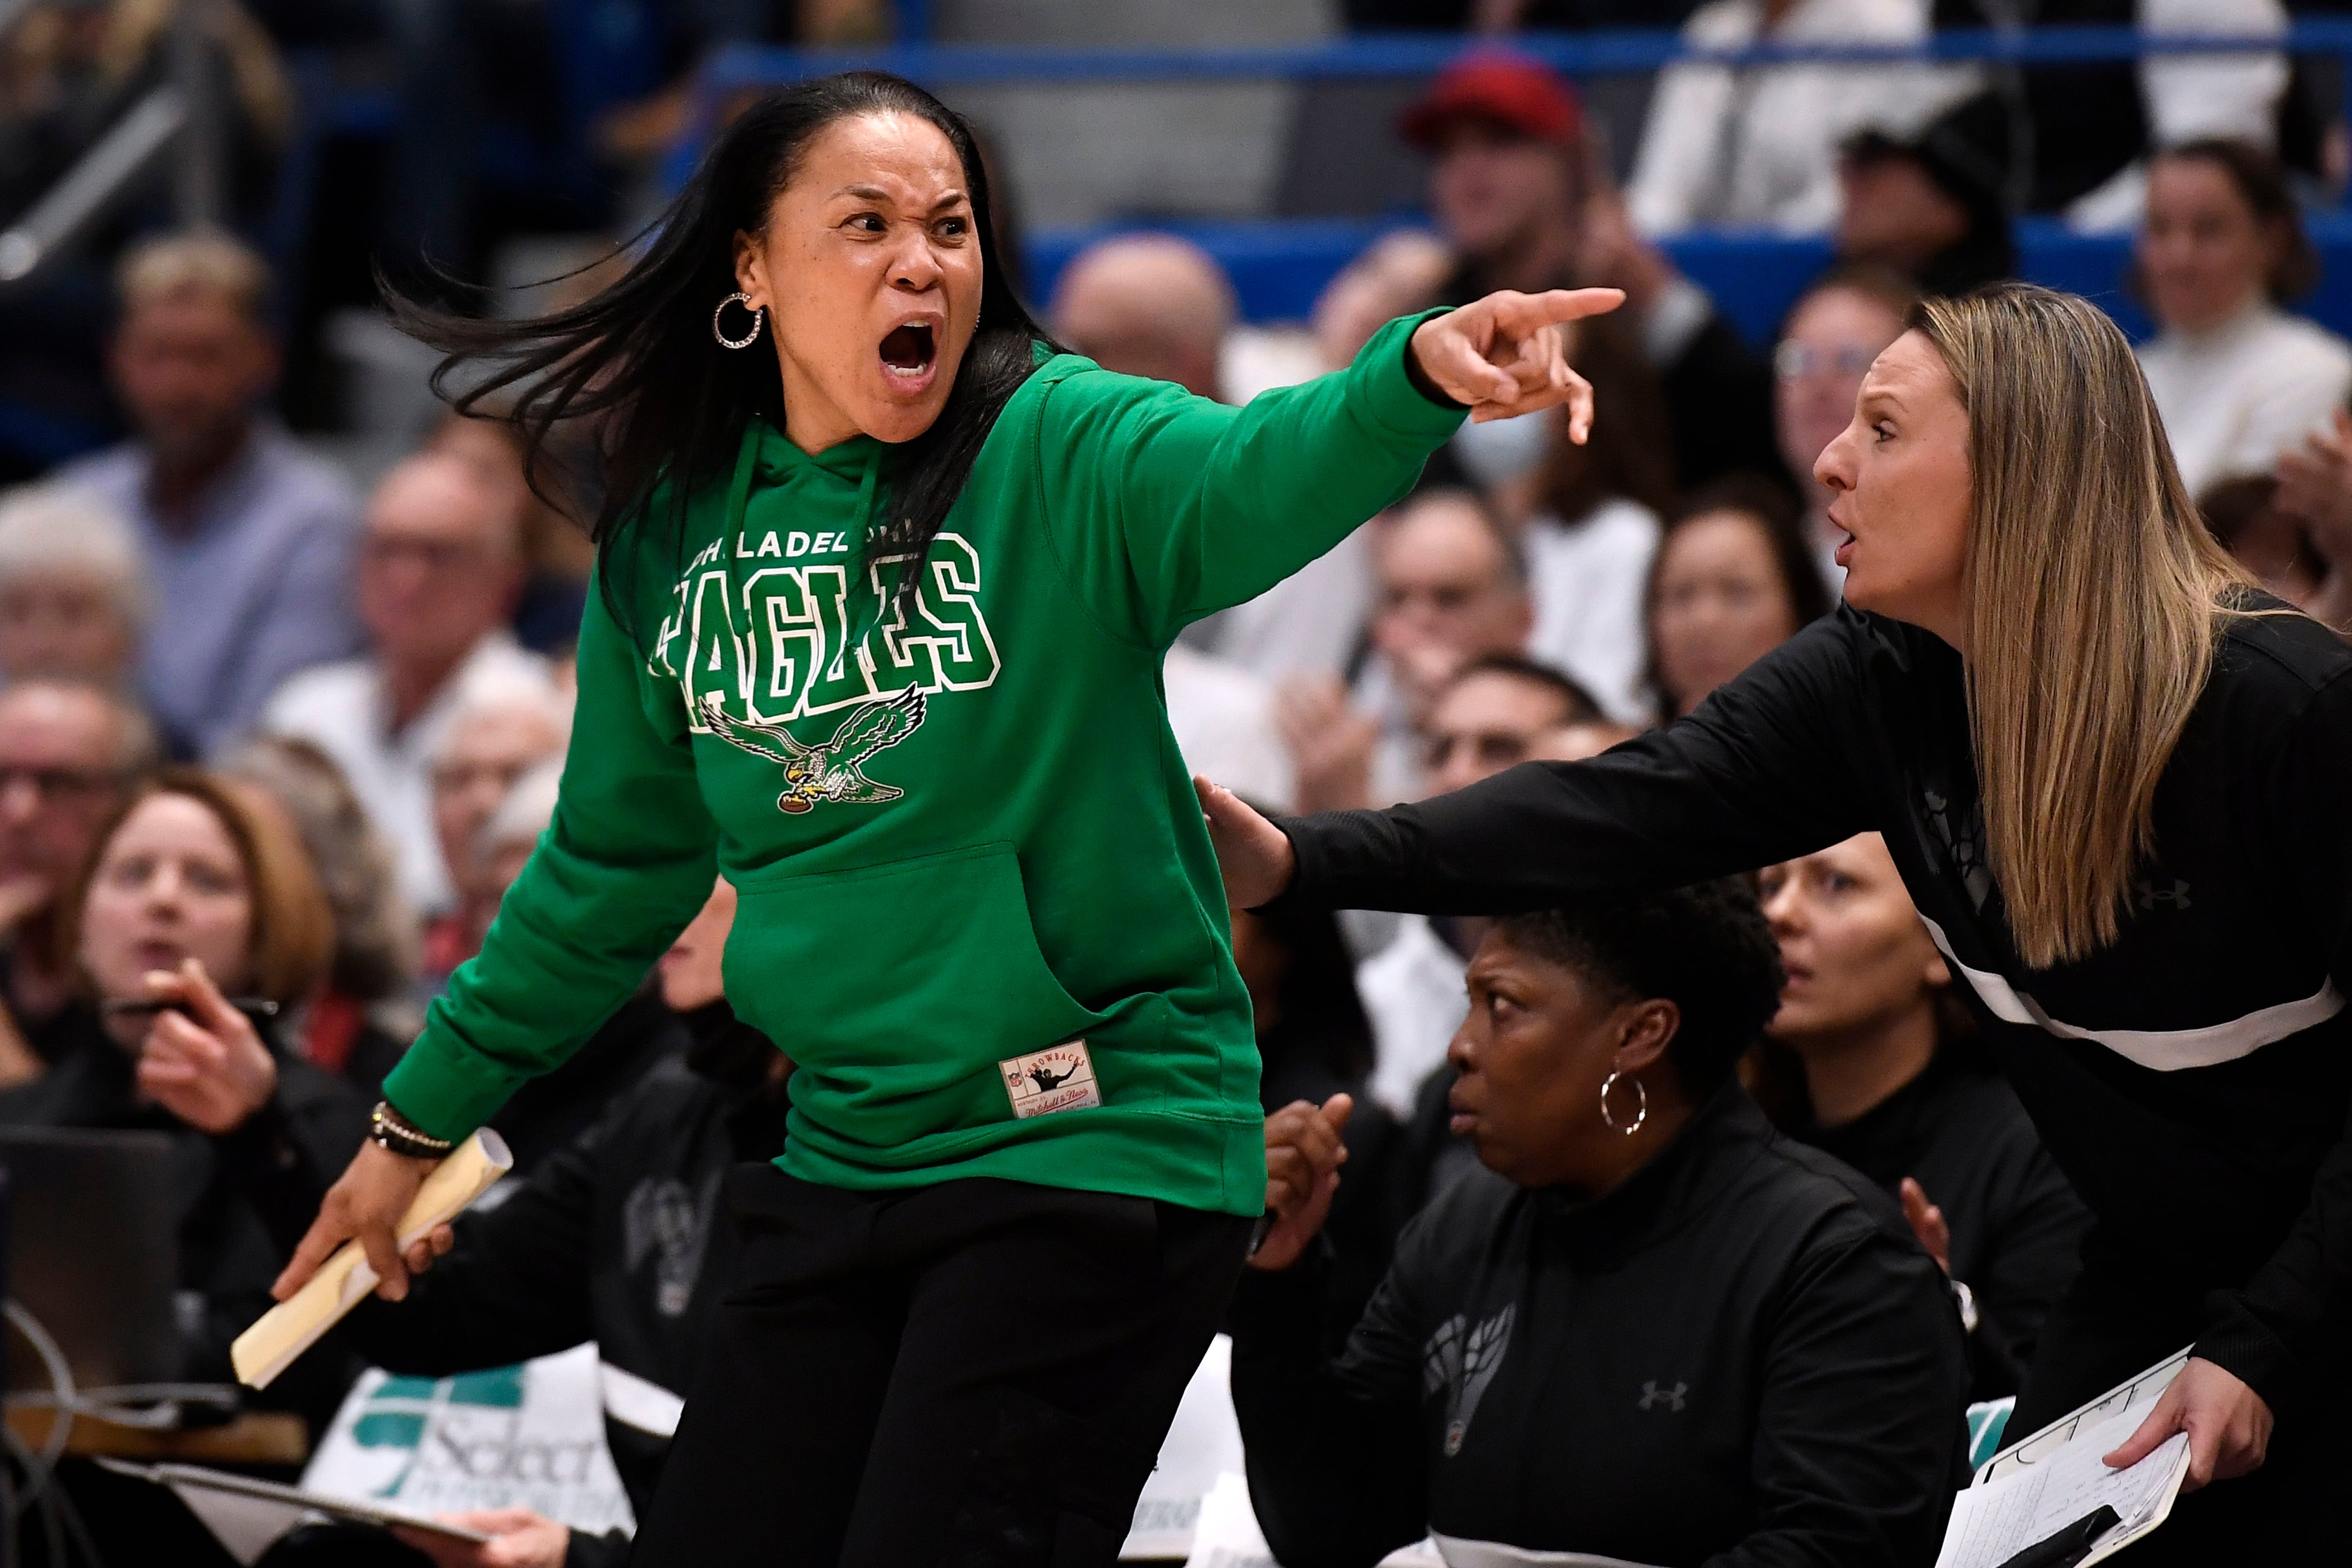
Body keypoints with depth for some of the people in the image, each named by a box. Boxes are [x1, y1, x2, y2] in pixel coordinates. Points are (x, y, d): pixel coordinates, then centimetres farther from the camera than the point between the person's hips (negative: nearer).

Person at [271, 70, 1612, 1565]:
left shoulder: (1063, 452, -10)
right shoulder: (673, 532, 5)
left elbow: (1259, 477, -32)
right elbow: (615, 866, 17)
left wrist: (1419, 373, -54)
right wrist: (425, 1116, 21)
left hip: (1094, 1152, -6)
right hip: (849, 1155, 6)